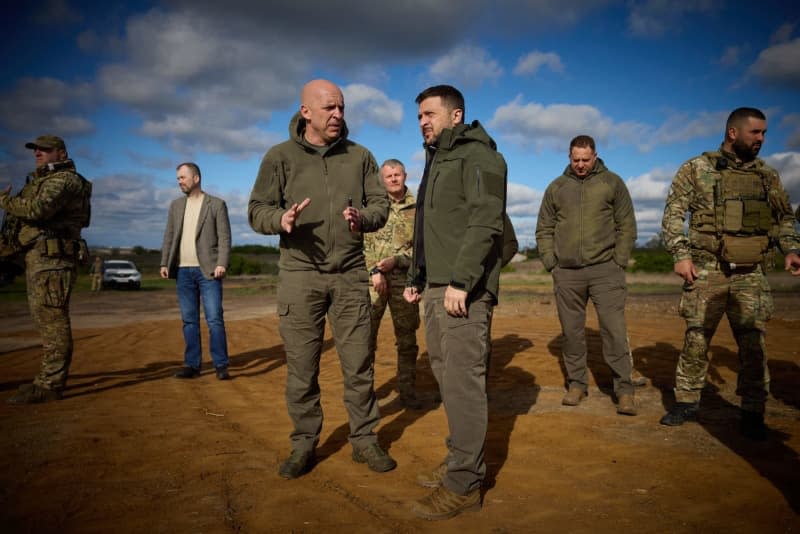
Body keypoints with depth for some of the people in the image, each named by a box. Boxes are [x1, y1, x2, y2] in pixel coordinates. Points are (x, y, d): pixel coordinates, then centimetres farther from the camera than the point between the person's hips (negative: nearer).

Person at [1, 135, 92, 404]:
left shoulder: (63, 180, -9)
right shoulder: (42, 180, 24)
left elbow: (38, 210, -23)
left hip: (52, 258, -11)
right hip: (39, 258, 11)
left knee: (52, 320, -10)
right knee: (46, 320, 13)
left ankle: (49, 385, -9)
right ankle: (50, 378, 22)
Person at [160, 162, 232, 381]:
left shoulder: (217, 204, 2)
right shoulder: (176, 205, 15)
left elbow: (224, 238, -4)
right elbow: (169, 236, 15)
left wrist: (222, 264, -15)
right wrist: (164, 263, 5)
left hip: (208, 270, -4)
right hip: (183, 271, 4)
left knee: (214, 319, -6)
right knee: (189, 320, 6)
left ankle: (221, 365, 0)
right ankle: (192, 365, 13)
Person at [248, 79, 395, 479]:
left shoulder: (359, 156, 7)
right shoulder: (280, 156, 2)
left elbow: (380, 204, 6)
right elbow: (257, 210, 0)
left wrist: (363, 217, -18)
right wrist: (280, 219, -24)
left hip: (350, 274, 2)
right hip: (299, 274, -1)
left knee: (358, 363, 5)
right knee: (301, 366, 5)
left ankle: (365, 440, 20)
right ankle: (304, 445, 20)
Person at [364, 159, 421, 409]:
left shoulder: (417, 210, 8)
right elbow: (362, 242, 0)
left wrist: (393, 261, -12)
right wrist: (374, 271, -10)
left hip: (404, 278, 1)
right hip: (372, 277, -1)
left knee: (407, 339, 6)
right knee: (366, 335, -2)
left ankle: (407, 390, 16)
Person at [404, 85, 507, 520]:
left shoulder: (477, 155, -5)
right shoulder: (435, 160, 23)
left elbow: (486, 222, -17)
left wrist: (461, 281, -23)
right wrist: (415, 278, 21)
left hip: (464, 288, -9)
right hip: (436, 287, 9)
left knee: (462, 378, -7)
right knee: (444, 372, 12)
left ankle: (464, 484, 2)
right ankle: (460, 460, 24)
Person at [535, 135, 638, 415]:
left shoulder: (612, 182, 7)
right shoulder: (556, 187, 12)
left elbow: (627, 225, 5)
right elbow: (544, 229, 14)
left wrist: (618, 262, -3)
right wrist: (551, 262, 3)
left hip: (604, 270, -2)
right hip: (567, 273, 2)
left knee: (614, 330, -6)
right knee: (572, 332, 7)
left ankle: (624, 389, 3)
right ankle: (576, 384, 19)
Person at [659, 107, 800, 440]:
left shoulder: (767, 175, 12)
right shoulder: (696, 169, 1)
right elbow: (672, 215, -1)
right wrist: (681, 255, -10)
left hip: (751, 276, 3)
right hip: (706, 272, -3)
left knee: (753, 346, 3)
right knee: (696, 340, 3)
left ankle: (753, 413, 16)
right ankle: (686, 403, 17)